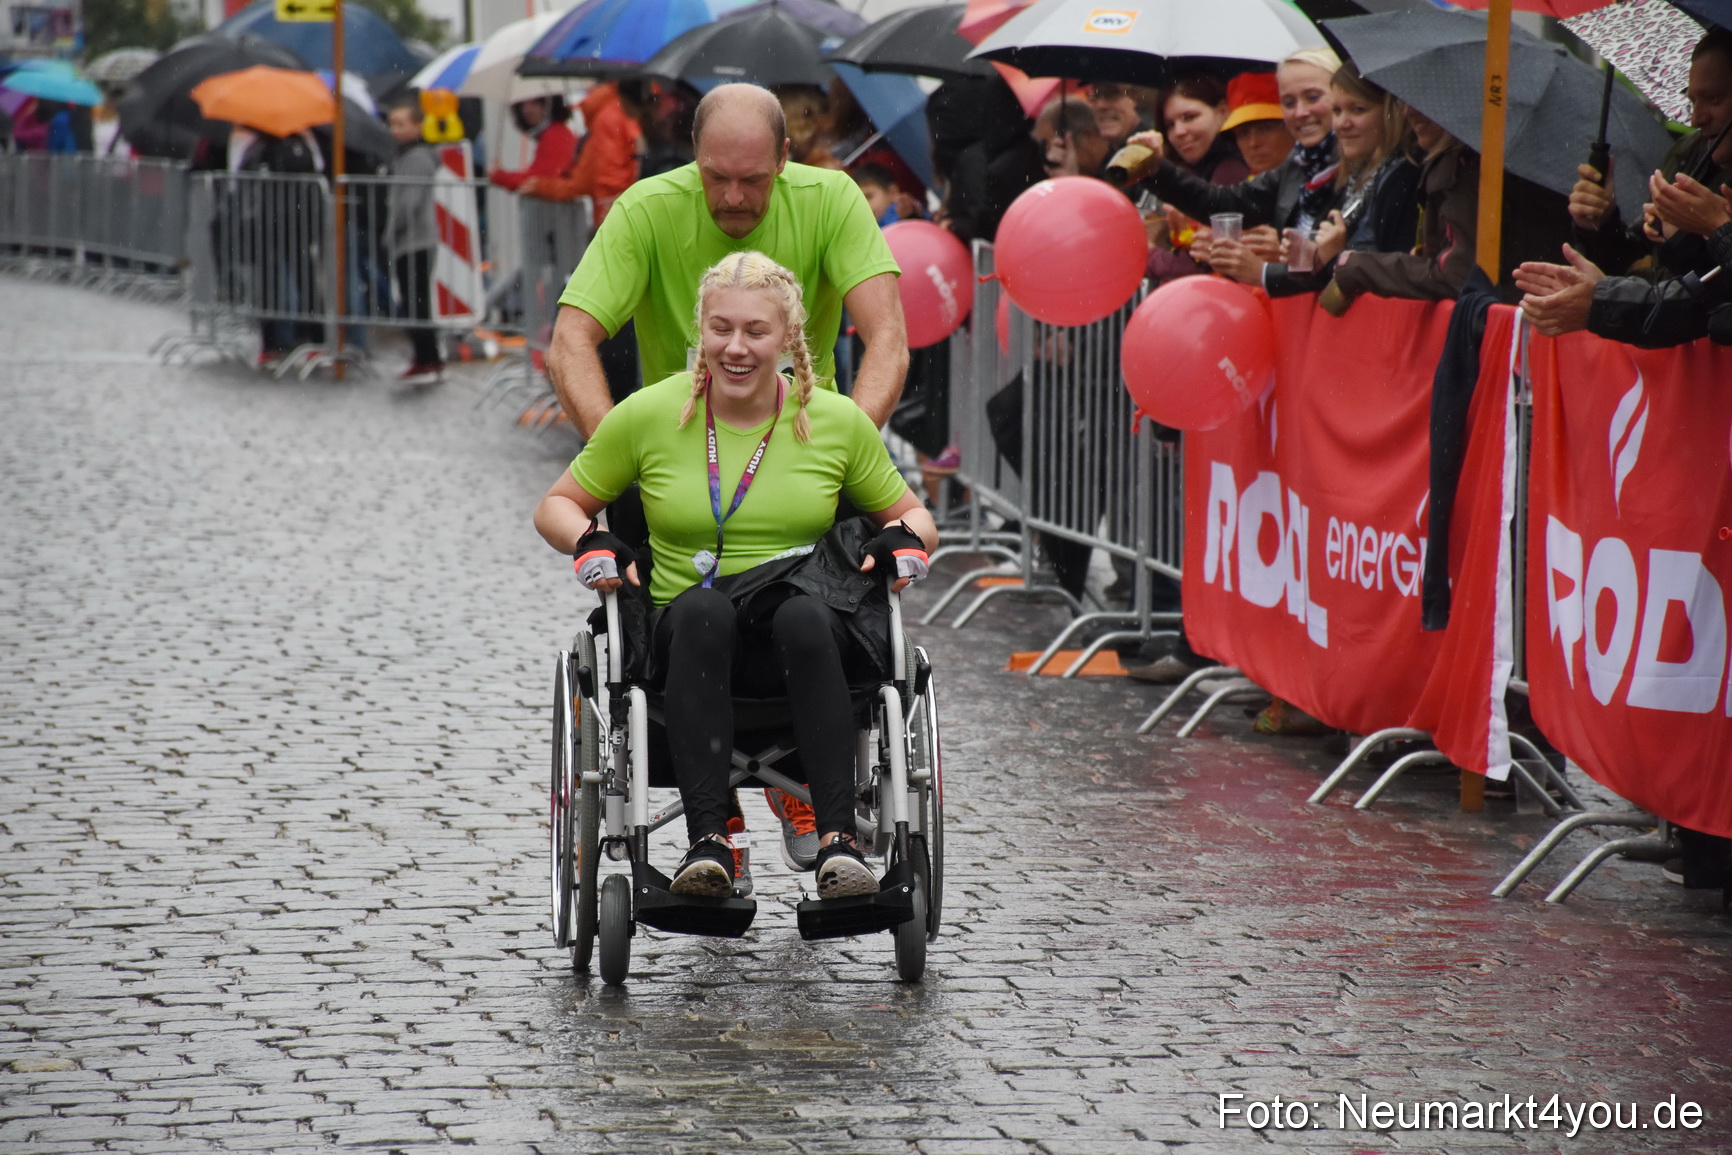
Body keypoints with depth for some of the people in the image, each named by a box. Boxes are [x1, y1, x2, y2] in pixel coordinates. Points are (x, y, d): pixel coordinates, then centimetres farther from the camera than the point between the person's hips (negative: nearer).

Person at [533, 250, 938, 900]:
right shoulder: (648, 415, 6)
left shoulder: (838, 421, 7)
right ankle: (707, 841, -44)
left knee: (802, 616, -37)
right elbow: (556, 505, 17)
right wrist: (590, 543, -5)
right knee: (702, 610, -38)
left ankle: (839, 840, -43)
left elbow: (913, 516, 20)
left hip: (802, 648, 0)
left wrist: (905, 540, -4)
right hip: (690, 641, 0)